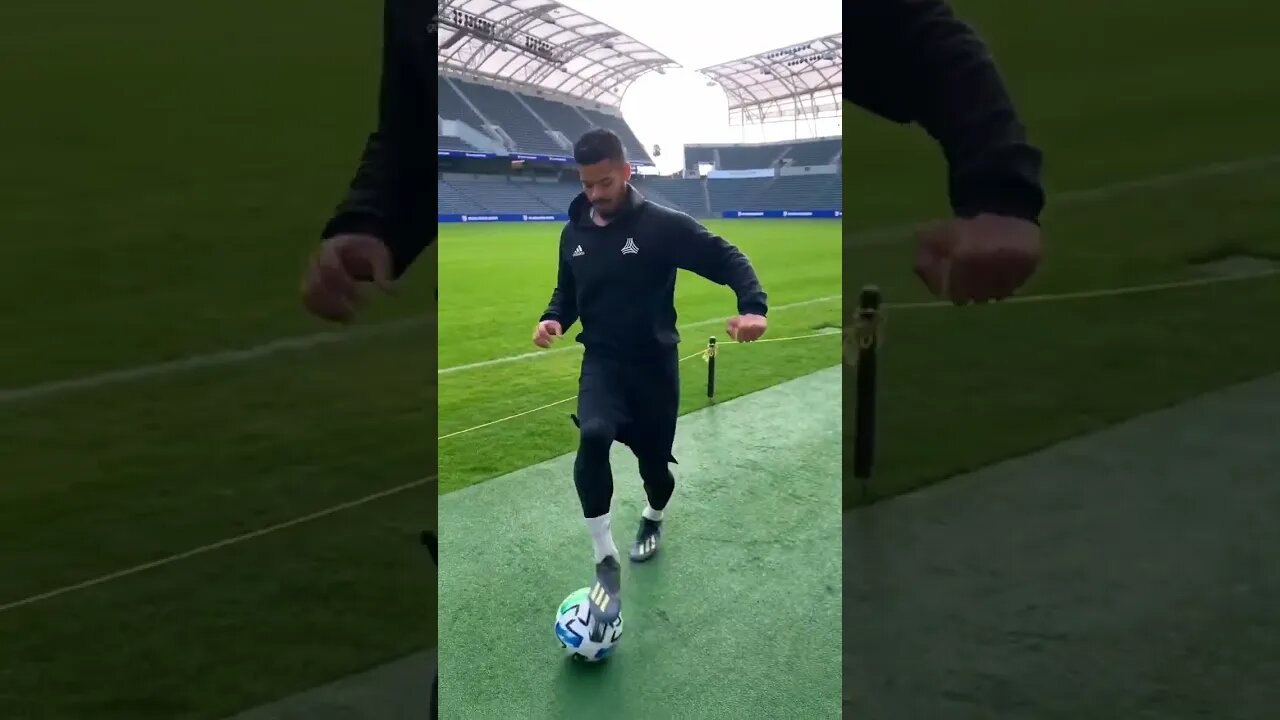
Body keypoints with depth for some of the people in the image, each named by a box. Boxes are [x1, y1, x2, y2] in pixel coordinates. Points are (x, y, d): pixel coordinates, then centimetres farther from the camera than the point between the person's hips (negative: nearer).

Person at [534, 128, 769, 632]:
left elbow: (726, 259, -13)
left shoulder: (663, 225, -13)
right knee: (592, 438, -28)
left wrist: (753, 306, -31)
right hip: (602, 361, 2)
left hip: (654, 364, -1)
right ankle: (606, 564, -17)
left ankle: (653, 518, 49)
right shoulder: (574, 233, 1)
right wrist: (554, 319, -9)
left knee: (653, 460, 10)